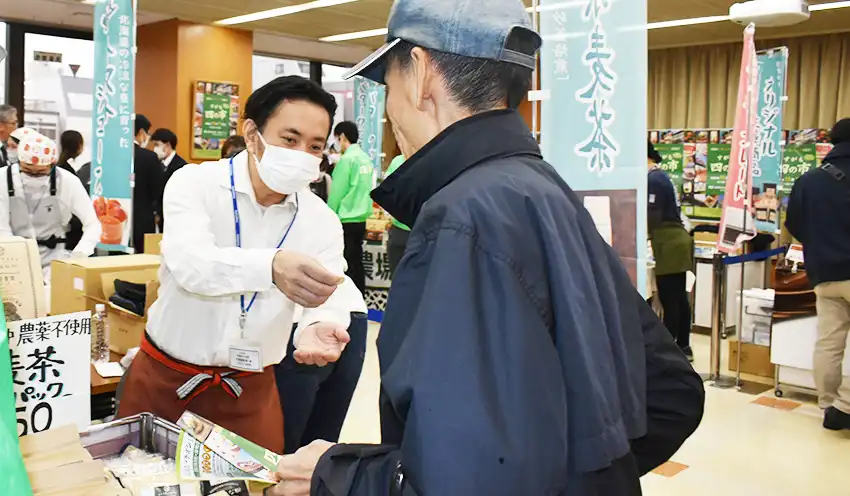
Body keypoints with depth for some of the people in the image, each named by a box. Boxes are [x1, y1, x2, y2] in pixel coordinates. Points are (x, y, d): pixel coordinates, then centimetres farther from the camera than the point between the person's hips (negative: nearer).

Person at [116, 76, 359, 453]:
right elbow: (190, 264, -31)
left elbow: (331, 295, -17)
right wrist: (270, 266, -52)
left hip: (250, 390, 1)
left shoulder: (322, 222, -5)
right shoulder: (194, 183, -13)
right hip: (164, 378, -1)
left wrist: (319, 325, -42)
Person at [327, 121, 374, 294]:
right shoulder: (366, 158, 8)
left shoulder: (347, 159, -14)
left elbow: (336, 193, -13)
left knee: (347, 266, -1)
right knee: (357, 263, 13)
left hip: (346, 220, -7)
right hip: (360, 219, 7)